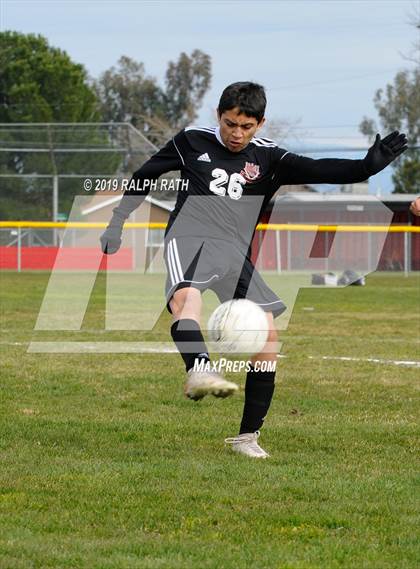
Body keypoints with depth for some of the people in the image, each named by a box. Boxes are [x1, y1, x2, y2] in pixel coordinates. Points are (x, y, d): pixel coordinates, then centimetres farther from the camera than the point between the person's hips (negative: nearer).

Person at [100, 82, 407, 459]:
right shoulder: (192, 142, 7)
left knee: (268, 335, -7)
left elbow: (317, 170, -7)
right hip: (189, 240, -3)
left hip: (236, 253, 3)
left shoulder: (268, 158, 8)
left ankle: (248, 436, 5)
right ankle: (199, 372, -65)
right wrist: (117, 222, 17)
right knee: (186, 298, -36)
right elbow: (145, 175, 19)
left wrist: (368, 166, -22)